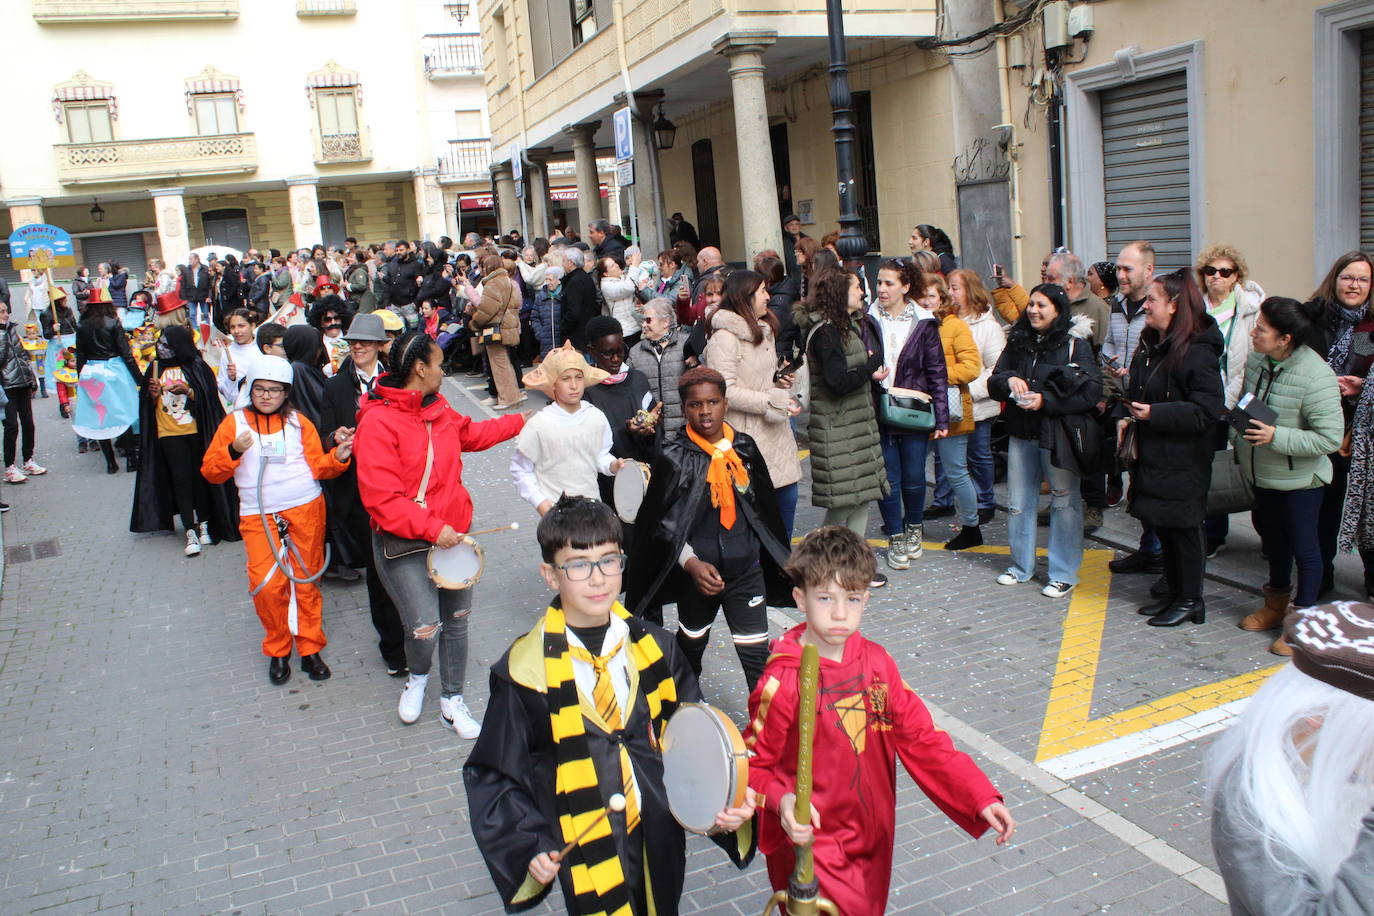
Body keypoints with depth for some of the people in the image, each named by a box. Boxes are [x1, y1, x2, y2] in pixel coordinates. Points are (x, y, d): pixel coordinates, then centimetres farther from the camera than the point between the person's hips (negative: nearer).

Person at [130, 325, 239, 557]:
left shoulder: (197, 366, -2)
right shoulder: (156, 368, 8)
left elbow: (209, 397, -4)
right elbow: (147, 404, 14)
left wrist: (187, 391, -19)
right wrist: (153, 396, -8)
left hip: (196, 432, -1)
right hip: (168, 434, 2)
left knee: (200, 476, 6)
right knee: (181, 479, -3)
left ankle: (203, 522, 21)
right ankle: (190, 533, -3)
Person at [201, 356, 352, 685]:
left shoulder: (299, 422, 9)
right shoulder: (235, 422, 8)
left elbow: (318, 466, 5)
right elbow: (210, 471, 4)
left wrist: (338, 457, -15)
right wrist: (234, 451, -14)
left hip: (305, 509, 1)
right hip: (258, 517, 0)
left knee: (306, 581, 5)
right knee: (267, 585, -9)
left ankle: (310, 649, 18)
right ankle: (277, 651, 12)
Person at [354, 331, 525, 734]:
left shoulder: (438, 408, 5)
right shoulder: (378, 421, -17)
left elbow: (471, 433, 28)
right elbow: (381, 497, -20)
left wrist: (521, 421, 33)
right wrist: (432, 529, -23)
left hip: (453, 531, 7)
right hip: (404, 543, -7)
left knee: (457, 619, 13)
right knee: (425, 627, -8)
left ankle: (452, 700, 30)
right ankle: (417, 677, 28)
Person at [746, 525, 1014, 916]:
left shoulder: (877, 663, -3)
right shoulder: (782, 682, -19)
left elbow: (920, 739, 1)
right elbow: (753, 764, -10)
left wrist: (980, 797, -5)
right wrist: (781, 800, -29)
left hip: (873, 840, 5)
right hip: (809, 845, -5)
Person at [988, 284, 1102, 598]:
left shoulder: (1076, 343, -5)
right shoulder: (1017, 342, 10)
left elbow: (1091, 392, -12)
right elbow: (993, 383, 11)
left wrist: (1046, 401, -20)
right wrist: (1009, 380, -12)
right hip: (1021, 434, 5)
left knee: (1064, 502, 1)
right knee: (1018, 502, 11)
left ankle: (1064, 574, 14)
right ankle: (1021, 566, 26)